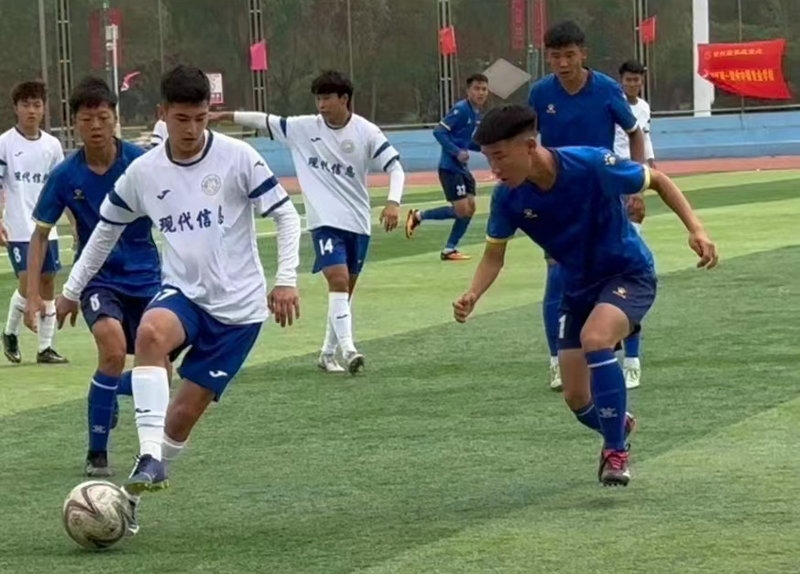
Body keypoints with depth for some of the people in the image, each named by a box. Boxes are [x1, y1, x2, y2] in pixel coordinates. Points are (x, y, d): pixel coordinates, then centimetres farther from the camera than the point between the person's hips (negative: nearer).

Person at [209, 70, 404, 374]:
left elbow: (395, 166, -8)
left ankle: (328, 353, 23)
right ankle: (347, 348, -28)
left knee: (346, 289, 10)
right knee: (338, 280, -20)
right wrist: (227, 116, 1)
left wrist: (393, 202, -22)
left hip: (357, 222, 2)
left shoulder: (366, 132, -6)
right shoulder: (304, 128, -2)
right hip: (325, 221, -2)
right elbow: (264, 121, 6)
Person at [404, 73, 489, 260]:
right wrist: (457, 152, -26)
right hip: (450, 167, -9)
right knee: (461, 210, -9)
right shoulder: (460, 109, -15)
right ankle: (418, 216, 8)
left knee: (469, 208, 6)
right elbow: (439, 132, -20)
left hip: (461, 167, 9)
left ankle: (450, 249, 15)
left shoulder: (477, 113, 12)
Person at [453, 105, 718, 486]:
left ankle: (616, 451, -19)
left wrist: (696, 229, -22)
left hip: (629, 274, -5)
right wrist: (472, 295, -21)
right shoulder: (508, 197, -16)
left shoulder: (593, 165, -28)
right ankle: (618, 427, 39)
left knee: (594, 338, -34)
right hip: (578, 288, 5)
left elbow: (658, 181, -11)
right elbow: (494, 255, -1)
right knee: (578, 400, 1)